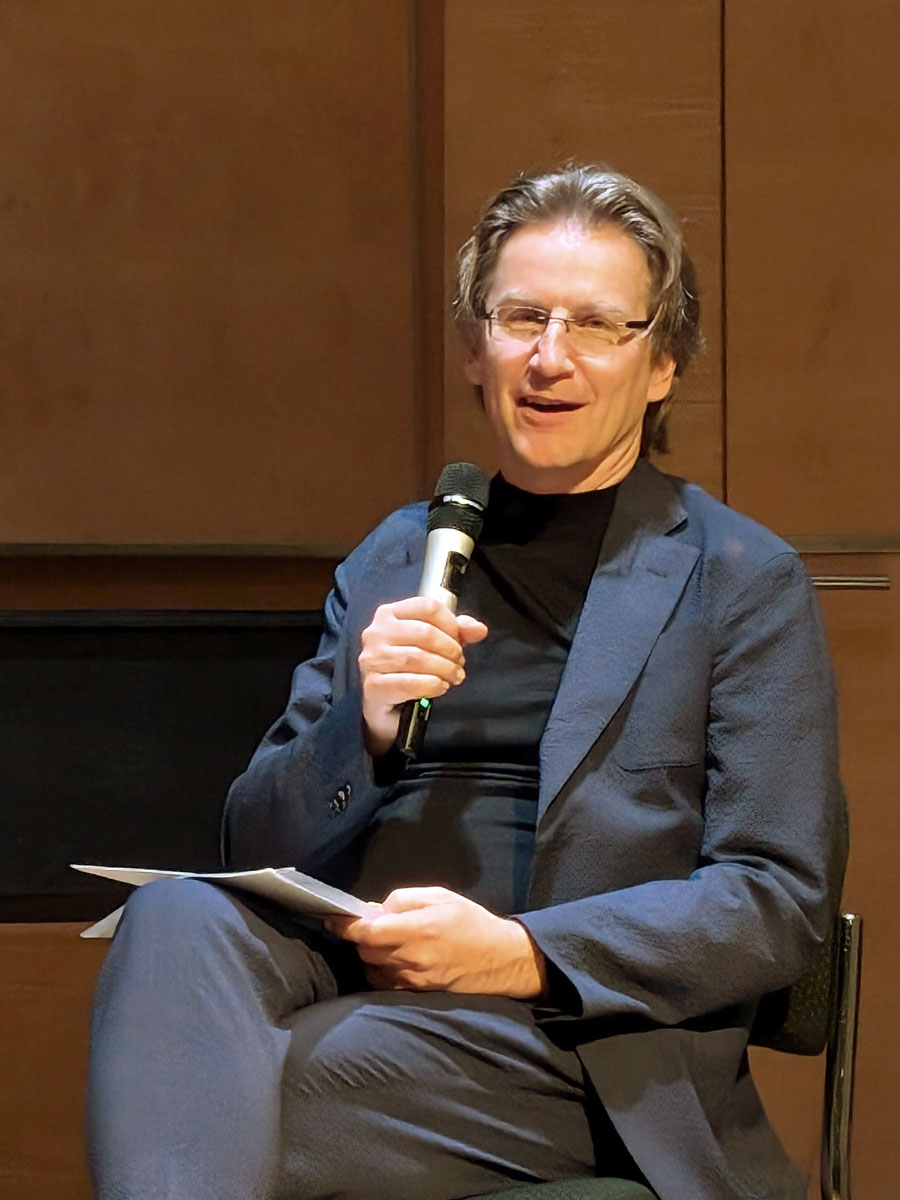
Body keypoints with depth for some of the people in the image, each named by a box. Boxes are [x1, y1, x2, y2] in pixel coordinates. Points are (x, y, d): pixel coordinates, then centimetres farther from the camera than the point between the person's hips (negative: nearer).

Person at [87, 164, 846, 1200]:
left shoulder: (744, 581, 7)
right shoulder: (391, 562, 20)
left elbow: (780, 901, -1)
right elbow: (256, 848, 15)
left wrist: (521, 954, -15)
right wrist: (361, 730, -8)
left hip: (576, 1043, -4)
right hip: (346, 977, 5)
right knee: (178, 916, -31)